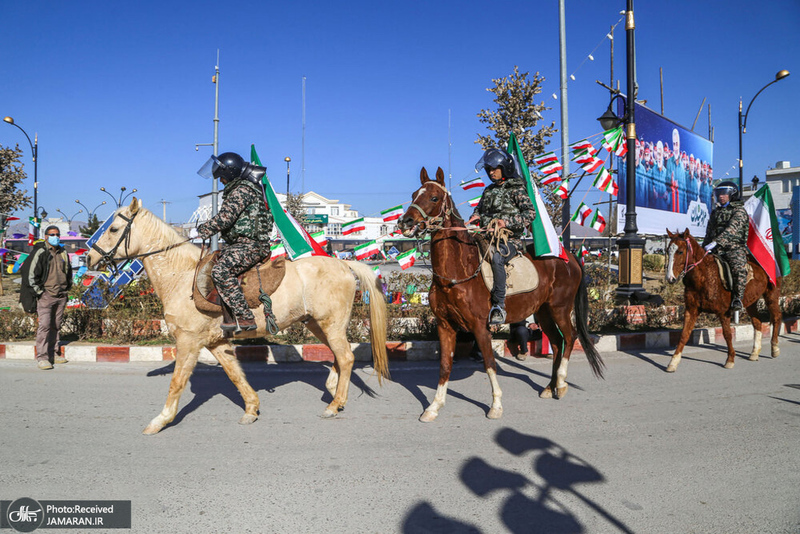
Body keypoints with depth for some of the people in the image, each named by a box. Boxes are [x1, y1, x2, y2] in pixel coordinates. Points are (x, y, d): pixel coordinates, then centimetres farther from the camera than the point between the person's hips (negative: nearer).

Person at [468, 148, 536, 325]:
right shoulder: (488, 191, 19)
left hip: (509, 240, -7)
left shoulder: (516, 189, 0)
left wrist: (507, 222, -21)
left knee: (496, 257, -38)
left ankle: (499, 305, -34)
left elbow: (531, 213, -10)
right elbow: (479, 209, 33)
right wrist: (475, 217, 8)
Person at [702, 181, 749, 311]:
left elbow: (731, 229, -16)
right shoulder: (715, 212, 23)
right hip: (717, 250, 6)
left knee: (739, 269, -32)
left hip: (735, 248, -6)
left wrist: (715, 242, -28)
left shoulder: (739, 210, 2)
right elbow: (708, 234, 26)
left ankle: (737, 298, -27)